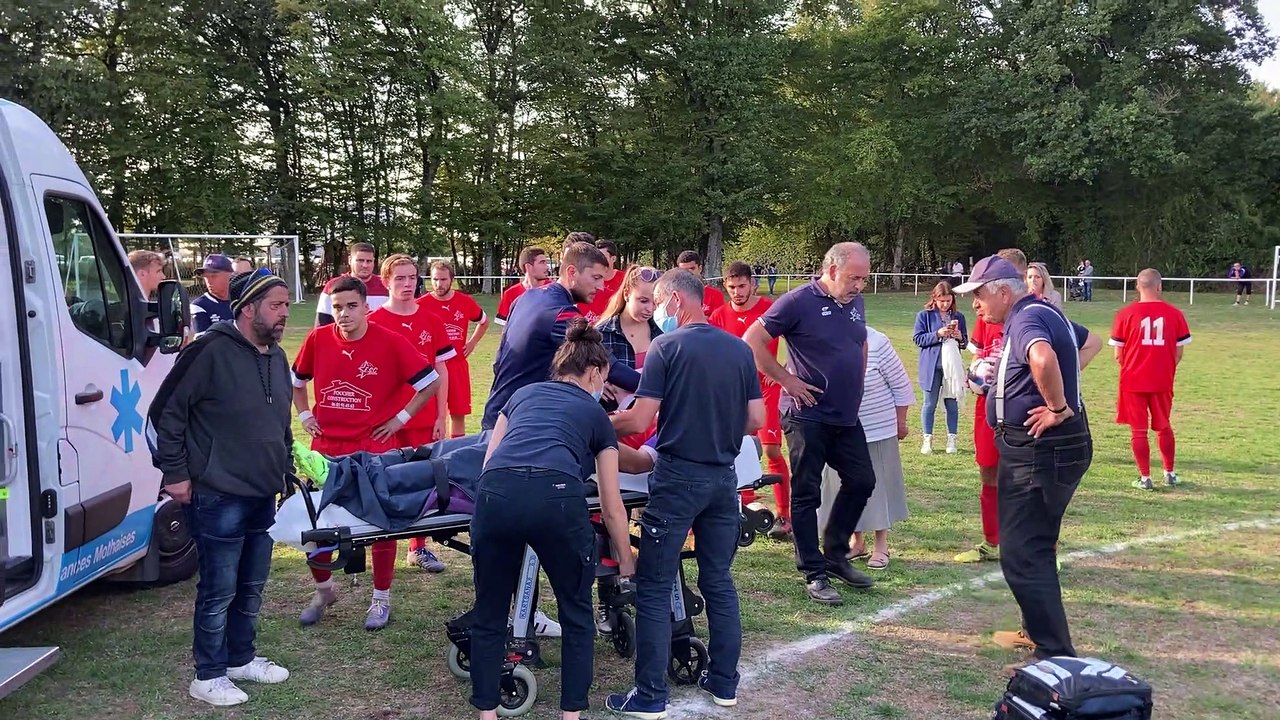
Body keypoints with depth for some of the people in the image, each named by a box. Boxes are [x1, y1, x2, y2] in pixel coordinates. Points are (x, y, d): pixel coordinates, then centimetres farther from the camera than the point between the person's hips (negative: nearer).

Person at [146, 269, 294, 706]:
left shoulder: (276, 358, 10)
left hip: (263, 496, 8)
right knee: (219, 590, 1)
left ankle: (242, 658, 32)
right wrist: (176, 473, -11)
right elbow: (164, 413, -12)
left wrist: (286, 469, 20)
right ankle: (208, 677, 15)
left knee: (251, 587, 17)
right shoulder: (211, 352, -15)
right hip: (218, 497, -8)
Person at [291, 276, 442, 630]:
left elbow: (431, 382, -4)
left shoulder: (390, 342, -11)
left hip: (375, 447, -3)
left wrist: (400, 418, -4)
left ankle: (381, 599, 22)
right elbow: (295, 380, 18)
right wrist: (305, 416, 9)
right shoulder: (318, 339, -2)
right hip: (326, 447, 3)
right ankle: (324, 590, 32)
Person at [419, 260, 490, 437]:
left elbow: (484, 322, 20)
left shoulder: (466, 302, 1)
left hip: (458, 364, 3)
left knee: (459, 413, 9)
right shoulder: (421, 304, -7)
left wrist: (472, 343, 11)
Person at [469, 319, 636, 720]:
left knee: (489, 614, 20)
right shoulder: (596, 414, 26)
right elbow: (612, 507, 29)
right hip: (555, 497, -2)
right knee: (576, 614, 20)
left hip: (495, 494, 2)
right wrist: (626, 561, 42)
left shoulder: (522, 395, 32)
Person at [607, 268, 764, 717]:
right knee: (719, 581, 16)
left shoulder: (666, 347, -9)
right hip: (723, 477, 5)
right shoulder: (739, 349, 6)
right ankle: (724, 683, 23)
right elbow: (756, 420, 6)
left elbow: (639, 422, -13)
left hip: (678, 477, -5)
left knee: (654, 587, 2)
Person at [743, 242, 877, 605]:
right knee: (806, 493, 0)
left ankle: (835, 555, 28)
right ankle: (814, 574, 9)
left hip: (846, 416, 8)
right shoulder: (799, 301, -13)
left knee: (861, 481, 12)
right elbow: (752, 341, -15)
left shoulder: (855, 303, 8)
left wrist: (857, 385, 16)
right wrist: (787, 380, -14)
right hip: (808, 416, -7)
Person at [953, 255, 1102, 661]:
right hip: (1051, 446, 11)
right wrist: (1066, 381, 17)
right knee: (1035, 546, 22)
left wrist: (1059, 407, -28)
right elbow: (1091, 343, 32)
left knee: (1022, 555, -8)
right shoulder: (1044, 314, 14)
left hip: (1039, 449, -11)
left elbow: (1043, 357, -42)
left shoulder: (1027, 319, -18)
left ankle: (1057, 655, -5)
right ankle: (1038, 631, 36)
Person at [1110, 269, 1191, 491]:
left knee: (1138, 430, 8)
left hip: (1133, 381, -2)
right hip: (1163, 381, 2)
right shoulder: (1174, 314, -4)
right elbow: (1179, 352, 0)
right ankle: (1169, 473, 29)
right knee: (1164, 426, 20)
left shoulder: (1126, 314, -8)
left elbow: (1118, 354, -4)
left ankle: (1145, 478, 10)